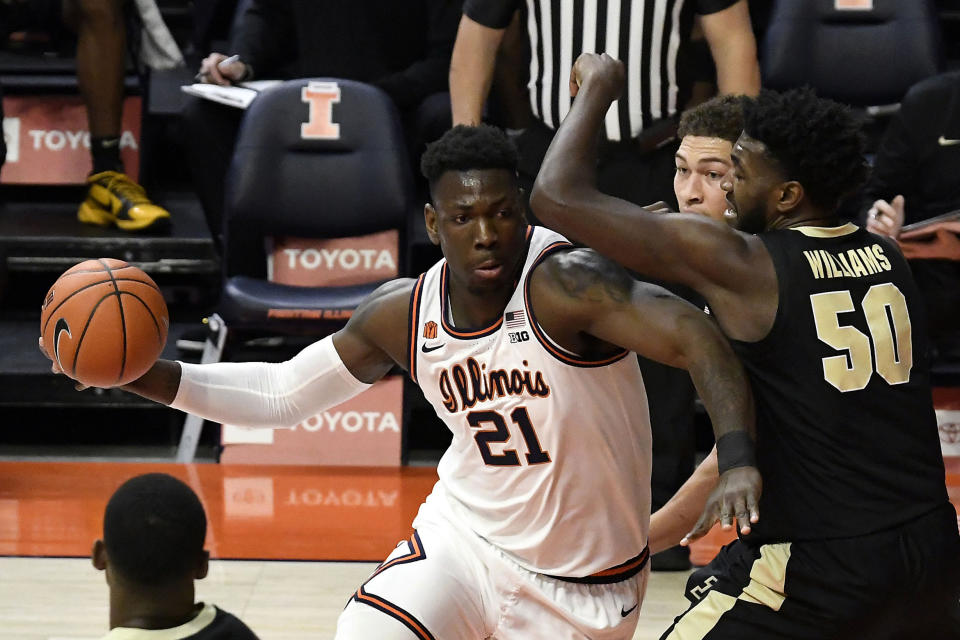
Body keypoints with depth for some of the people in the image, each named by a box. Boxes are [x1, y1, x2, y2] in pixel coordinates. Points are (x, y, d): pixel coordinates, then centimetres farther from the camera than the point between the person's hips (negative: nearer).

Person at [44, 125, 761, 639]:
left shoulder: (562, 283, -25)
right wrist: (147, 376, -4)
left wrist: (737, 460, -54)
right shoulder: (404, 314, -6)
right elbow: (282, 393, 7)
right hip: (464, 535, 4)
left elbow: (695, 336, -37)